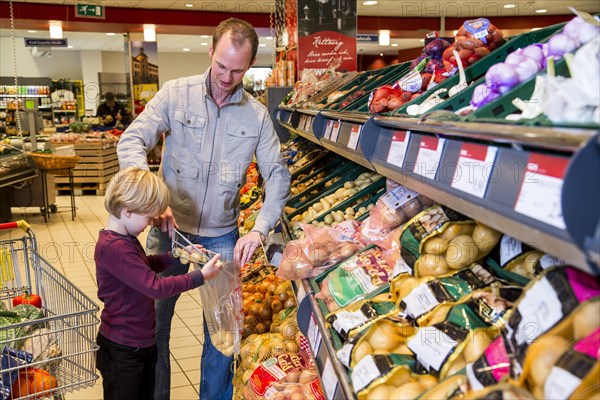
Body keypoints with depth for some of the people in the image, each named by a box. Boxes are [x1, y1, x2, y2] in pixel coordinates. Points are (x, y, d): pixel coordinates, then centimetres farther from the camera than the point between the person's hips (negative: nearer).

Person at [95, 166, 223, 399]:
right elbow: (155, 287, -30)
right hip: (122, 351, -10)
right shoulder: (114, 248, -29)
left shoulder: (125, 240, 4)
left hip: (144, 342, 10)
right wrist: (200, 276, -24)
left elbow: (147, 266, 20)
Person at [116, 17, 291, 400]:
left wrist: (260, 229, -15)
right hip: (170, 228, 0)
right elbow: (132, 142, -10)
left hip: (222, 238, 1)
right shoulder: (176, 93, -6)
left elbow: (278, 175, -1)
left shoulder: (257, 115, -2)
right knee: (153, 322, 10)